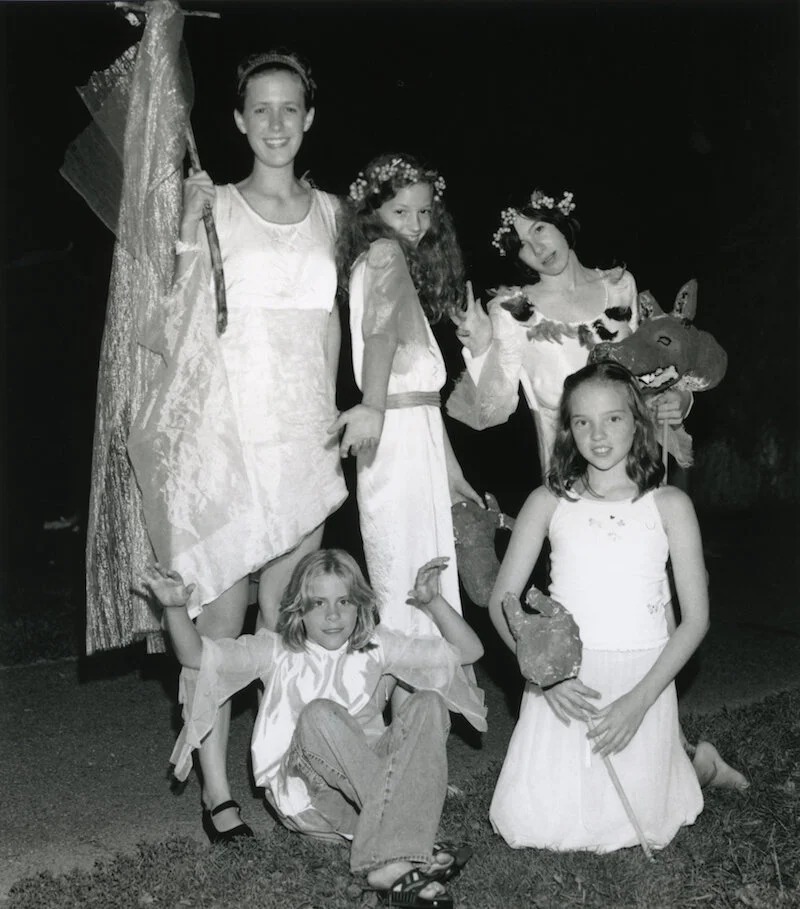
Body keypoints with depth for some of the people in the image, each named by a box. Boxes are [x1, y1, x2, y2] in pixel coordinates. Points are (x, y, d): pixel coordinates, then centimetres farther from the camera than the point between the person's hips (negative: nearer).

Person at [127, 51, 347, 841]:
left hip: (306, 435, 4)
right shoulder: (214, 206, 0)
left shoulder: (328, 210, 11)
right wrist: (189, 233, -14)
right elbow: (183, 321, -4)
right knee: (221, 613, -1)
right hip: (227, 433, -3)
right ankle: (215, 787, 9)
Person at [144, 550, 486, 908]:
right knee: (320, 713, -32)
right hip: (304, 793, -2)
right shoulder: (277, 652, 5)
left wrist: (433, 602, -8)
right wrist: (175, 608, -24)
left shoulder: (377, 648, 8)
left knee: (428, 704, -22)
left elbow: (468, 650, 6)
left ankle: (388, 863, -37)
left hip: (370, 779, 2)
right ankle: (406, 851, -34)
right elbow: (197, 655, -6)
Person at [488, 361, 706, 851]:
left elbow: (696, 618, -2)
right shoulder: (549, 502, 2)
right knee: (537, 826, -5)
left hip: (643, 681, -1)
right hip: (562, 682, 1)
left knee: (636, 826, -5)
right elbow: (502, 603, 2)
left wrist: (639, 700, -12)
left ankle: (694, 759, 25)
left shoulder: (669, 505, 0)